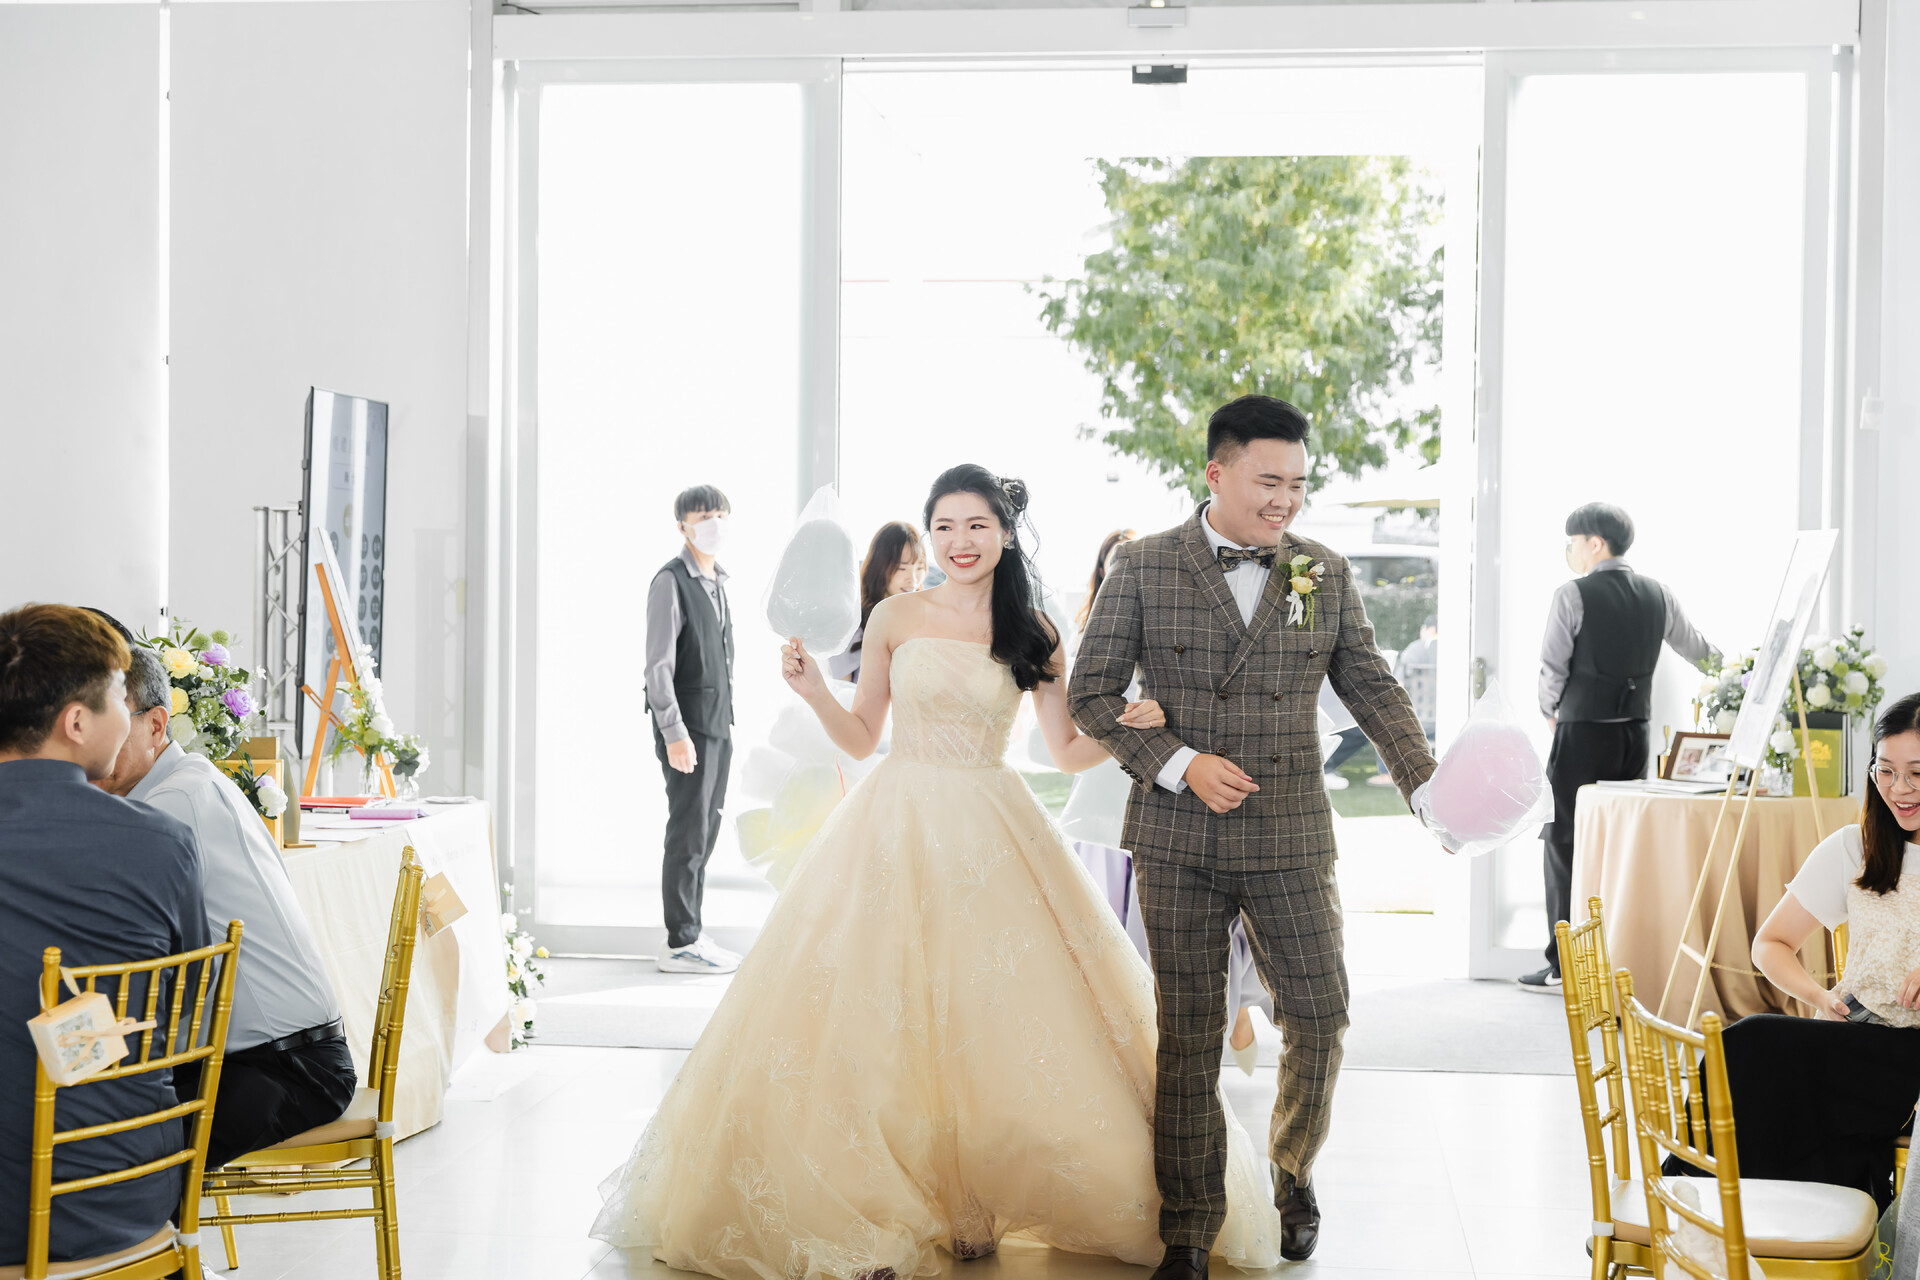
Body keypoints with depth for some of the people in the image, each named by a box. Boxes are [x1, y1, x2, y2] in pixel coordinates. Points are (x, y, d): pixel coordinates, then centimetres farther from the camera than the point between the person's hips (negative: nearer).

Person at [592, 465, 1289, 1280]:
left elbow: (1068, 752, 7)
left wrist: (1127, 727, -11)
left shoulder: (1033, 633, 5)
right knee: (875, 1021, -5)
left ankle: (974, 1208, 14)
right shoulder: (896, 618, 4)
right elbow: (860, 737, 10)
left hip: (991, 842, 0)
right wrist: (812, 691, -7)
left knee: (990, 1023, -3)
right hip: (895, 830, 0)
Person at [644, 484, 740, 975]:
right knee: (689, 834, -5)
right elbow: (658, 664, -16)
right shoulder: (672, 581, -11)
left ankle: (690, 933, 19)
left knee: (705, 832, 11)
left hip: (718, 725, 8)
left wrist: (725, 719, 15)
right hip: (688, 727, -8)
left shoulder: (718, 582, 14)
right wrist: (674, 733, -20)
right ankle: (680, 944, 1)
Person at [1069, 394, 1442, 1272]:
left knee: (1318, 1017, 5)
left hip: (1289, 839, 2)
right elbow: (1091, 690, -3)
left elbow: (1371, 687, 10)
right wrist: (1180, 764, -15)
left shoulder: (1326, 575, 5)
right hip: (1178, 842, -2)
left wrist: (1427, 783, -4)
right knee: (1188, 1036, 5)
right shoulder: (1144, 569, -2)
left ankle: (1293, 1175, 33)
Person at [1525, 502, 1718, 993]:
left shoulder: (1572, 596, -10)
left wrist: (1550, 711, 10)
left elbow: (1552, 667, -9)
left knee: (1567, 845, 0)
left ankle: (1565, 966, 0)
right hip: (1636, 731, 6)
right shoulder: (1657, 595, 7)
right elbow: (1697, 650, 19)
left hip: (1582, 732, -6)